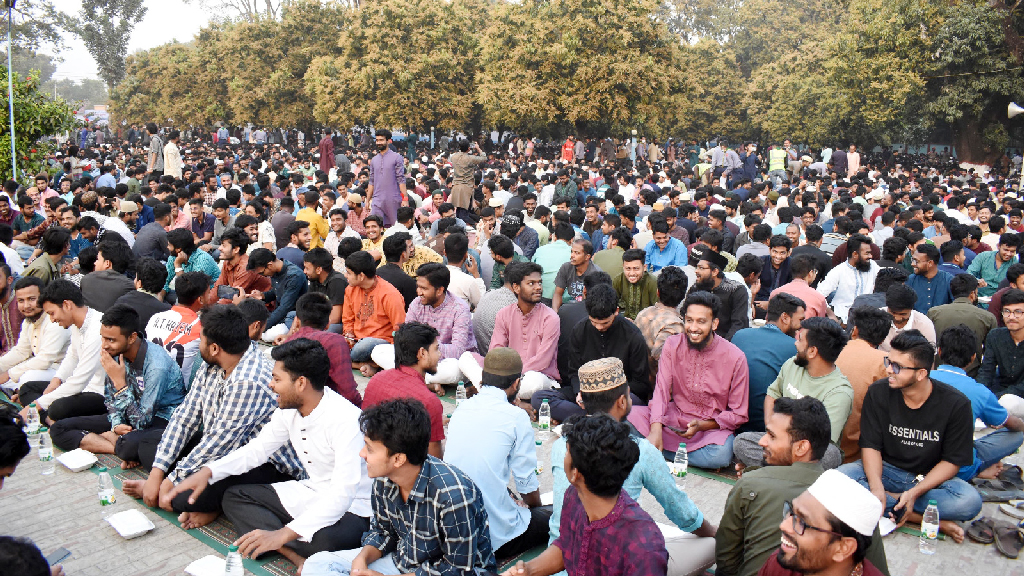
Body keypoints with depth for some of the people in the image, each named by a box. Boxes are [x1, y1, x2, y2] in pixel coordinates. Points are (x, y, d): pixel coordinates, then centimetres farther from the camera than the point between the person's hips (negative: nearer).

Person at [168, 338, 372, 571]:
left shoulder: (345, 419, -28)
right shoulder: (289, 408, -3)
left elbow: (342, 493, -32)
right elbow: (257, 449, 12)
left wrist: (282, 535, -37)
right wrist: (207, 471, -3)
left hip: (351, 506, -9)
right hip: (310, 493, 9)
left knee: (327, 540, -41)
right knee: (233, 497, 1)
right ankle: (296, 554, -18)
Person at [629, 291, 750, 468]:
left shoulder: (735, 358, -12)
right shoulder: (672, 345, -3)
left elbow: (739, 414, -5)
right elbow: (661, 390, -10)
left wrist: (702, 425, -21)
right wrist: (656, 430, -27)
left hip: (713, 427, -1)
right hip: (674, 417, 1)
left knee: (721, 454, -36)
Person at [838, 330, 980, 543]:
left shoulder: (956, 404, -13)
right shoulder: (878, 393, -9)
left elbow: (952, 461, -10)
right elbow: (870, 445, -8)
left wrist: (915, 492, -24)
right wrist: (876, 487, -27)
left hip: (930, 478, -1)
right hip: (885, 470, 1)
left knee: (970, 501, -32)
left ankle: (890, 504, -18)